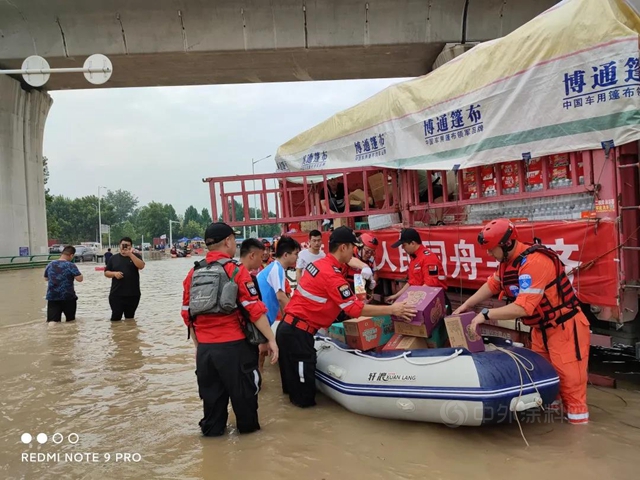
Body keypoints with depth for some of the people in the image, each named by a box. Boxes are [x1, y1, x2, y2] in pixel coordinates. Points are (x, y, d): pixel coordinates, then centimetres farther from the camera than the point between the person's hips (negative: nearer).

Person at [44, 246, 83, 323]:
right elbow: (79, 279, -18)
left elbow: (46, 278, 19)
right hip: (67, 297, -3)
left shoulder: (50, 265, 6)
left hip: (52, 297, 3)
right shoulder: (70, 265, -11)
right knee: (71, 320, 17)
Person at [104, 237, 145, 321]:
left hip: (133, 294, 0)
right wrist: (114, 273, -11)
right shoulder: (113, 258, 9)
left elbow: (141, 266, -15)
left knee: (130, 318, 11)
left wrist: (130, 254, -21)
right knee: (115, 318, -1)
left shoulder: (135, 256, 5)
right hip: (116, 294, 0)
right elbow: (106, 273, 10)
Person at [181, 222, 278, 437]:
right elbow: (255, 310, -14)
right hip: (233, 345, -5)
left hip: (205, 347, 5)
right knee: (243, 390, 14)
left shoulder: (193, 273, 6)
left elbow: (187, 315, 11)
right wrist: (270, 339, -8)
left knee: (211, 391, 19)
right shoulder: (236, 270, -10)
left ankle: (212, 429, 31)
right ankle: (248, 426, 28)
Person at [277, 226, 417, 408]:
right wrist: (391, 309, -15)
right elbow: (356, 309, -20)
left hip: (288, 327, 9)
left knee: (294, 375, 26)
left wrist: (354, 299, 19)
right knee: (304, 394, 5)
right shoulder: (332, 276, -21)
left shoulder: (318, 264, 7)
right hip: (298, 332, -9)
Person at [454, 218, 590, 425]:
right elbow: (492, 284, 13)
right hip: (541, 328, 9)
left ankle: (578, 421, 11)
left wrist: (486, 314, -28)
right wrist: (467, 304, 8)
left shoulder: (533, 262, -30)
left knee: (569, 380, -1)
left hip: (566, 328, -9)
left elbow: (523, 307, -35)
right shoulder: (508, 259, -1)